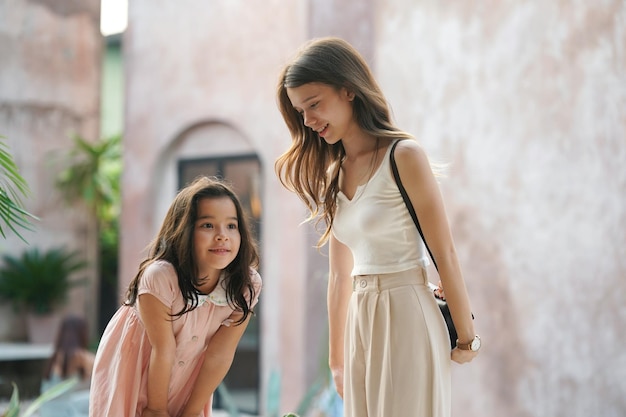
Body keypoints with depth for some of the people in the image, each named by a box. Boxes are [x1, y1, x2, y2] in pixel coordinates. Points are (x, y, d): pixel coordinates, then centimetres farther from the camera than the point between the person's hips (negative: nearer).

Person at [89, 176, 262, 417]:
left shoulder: (246, 285, -22)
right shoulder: (160, 277, -33)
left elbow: (220, 355, -17)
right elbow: (163, 351, -24)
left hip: (187, 377, 3)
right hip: (132, 367, -3)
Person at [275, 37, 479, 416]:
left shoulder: (403, 156, -10)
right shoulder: (332, 175, 10)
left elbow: (445, 256, -8)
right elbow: (340, 276, 13)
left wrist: (467, 337, -5)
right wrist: (337, 359, 15)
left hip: (407, 316, -6)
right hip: (361, 325, 6)